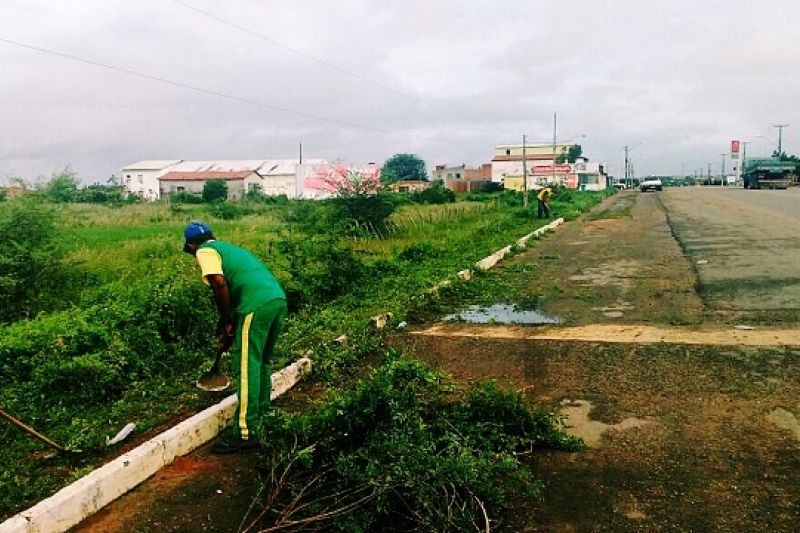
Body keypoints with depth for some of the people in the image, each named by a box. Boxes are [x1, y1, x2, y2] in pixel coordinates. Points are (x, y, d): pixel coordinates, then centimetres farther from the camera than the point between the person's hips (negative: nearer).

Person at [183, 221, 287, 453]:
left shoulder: (205, 251, 7)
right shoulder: (229, 248, 32)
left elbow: (220, 284, -12)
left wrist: (225, 323, -1)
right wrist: (230, 329, 35)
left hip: (257, 306, -9)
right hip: (278, 299, 9)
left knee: (247, 368, -2)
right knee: (262, 363, 21)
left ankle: (245, 433, 2)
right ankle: (260, 417, 33)